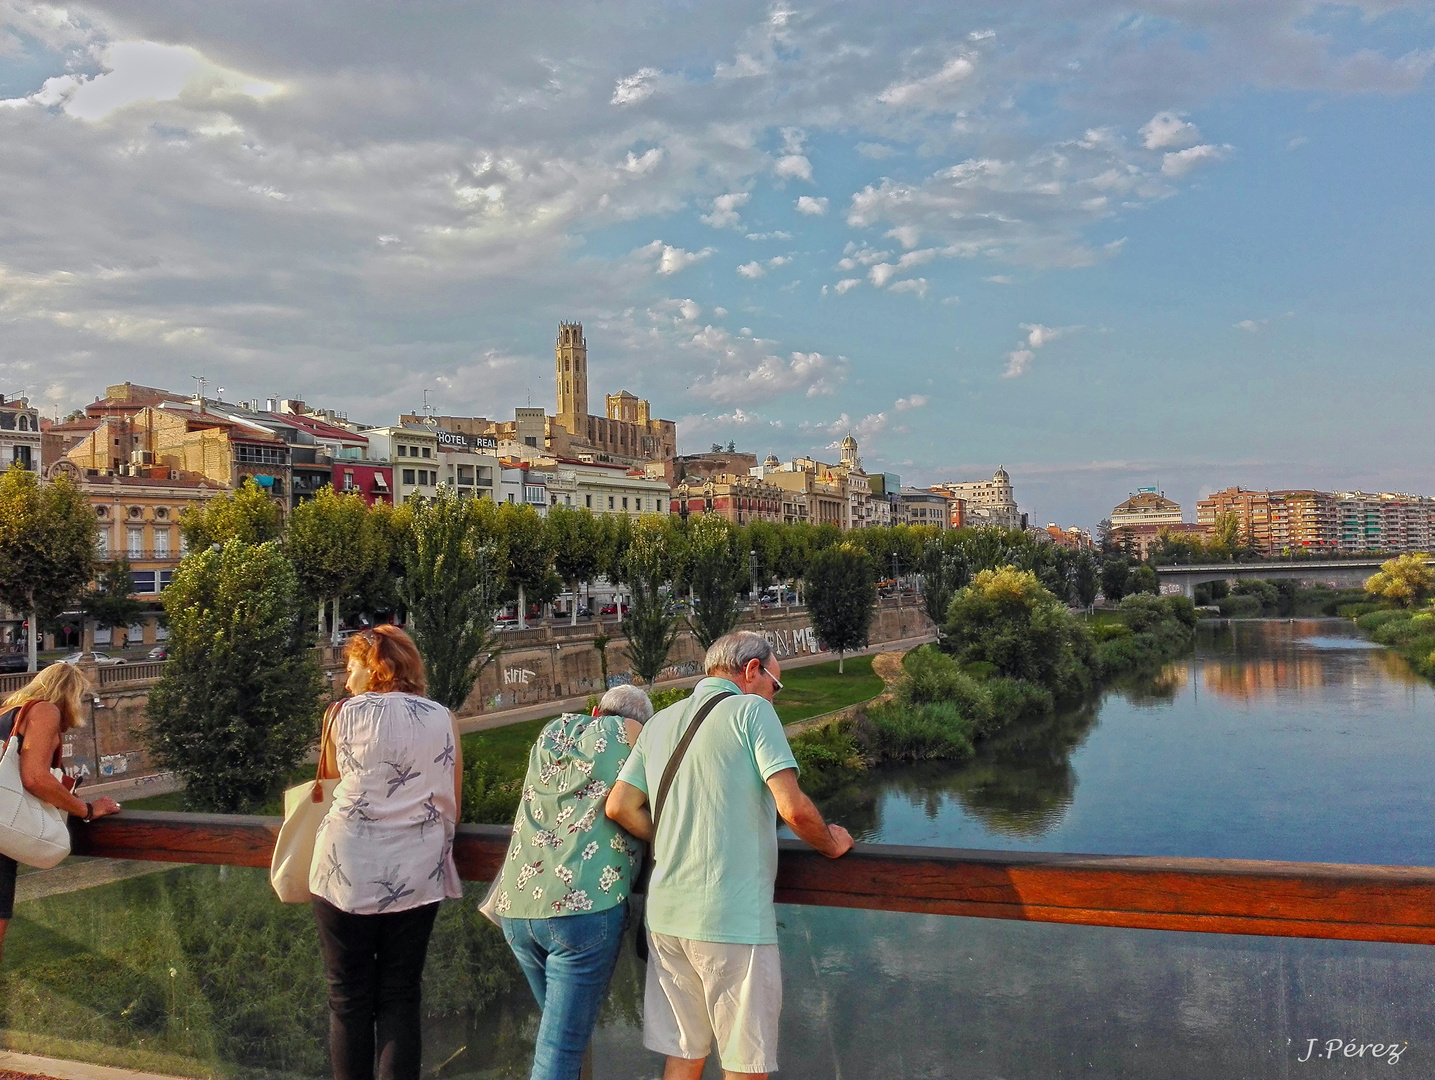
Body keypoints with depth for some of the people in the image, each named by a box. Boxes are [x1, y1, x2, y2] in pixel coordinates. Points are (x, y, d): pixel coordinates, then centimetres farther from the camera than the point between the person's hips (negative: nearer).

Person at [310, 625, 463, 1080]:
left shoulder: (345, 715, -1)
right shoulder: (442, 719, 3)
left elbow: (334, 782, 6)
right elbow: (452, 806, 8)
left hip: (349, 874, -1)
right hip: (415, 876, 2)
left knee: (349, 999, 11)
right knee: (399, 999, 10)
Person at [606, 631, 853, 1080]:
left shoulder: (661, 722, 14)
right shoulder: (751, 709, -6)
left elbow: (620, 807, 11)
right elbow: (793, 807, -14)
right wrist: (830, 843, 4)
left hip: (666, 913, 7)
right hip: (732, 919, -7)